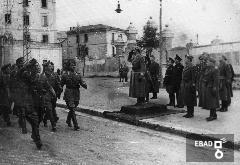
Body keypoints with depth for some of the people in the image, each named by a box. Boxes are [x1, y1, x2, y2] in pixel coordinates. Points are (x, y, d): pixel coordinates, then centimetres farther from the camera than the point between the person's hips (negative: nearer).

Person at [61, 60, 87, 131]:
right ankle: (76, 125, -8)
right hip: (69, 95, -4)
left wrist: (84, 85, -20)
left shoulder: (78, 75, 8)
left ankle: (68, 120, 40)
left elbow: (82, 82, 2)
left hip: (76, 95, 4)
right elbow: (61, 85, 3)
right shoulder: (65, 75, -2)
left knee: (73, 109, 16)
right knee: (72, 110, -10)